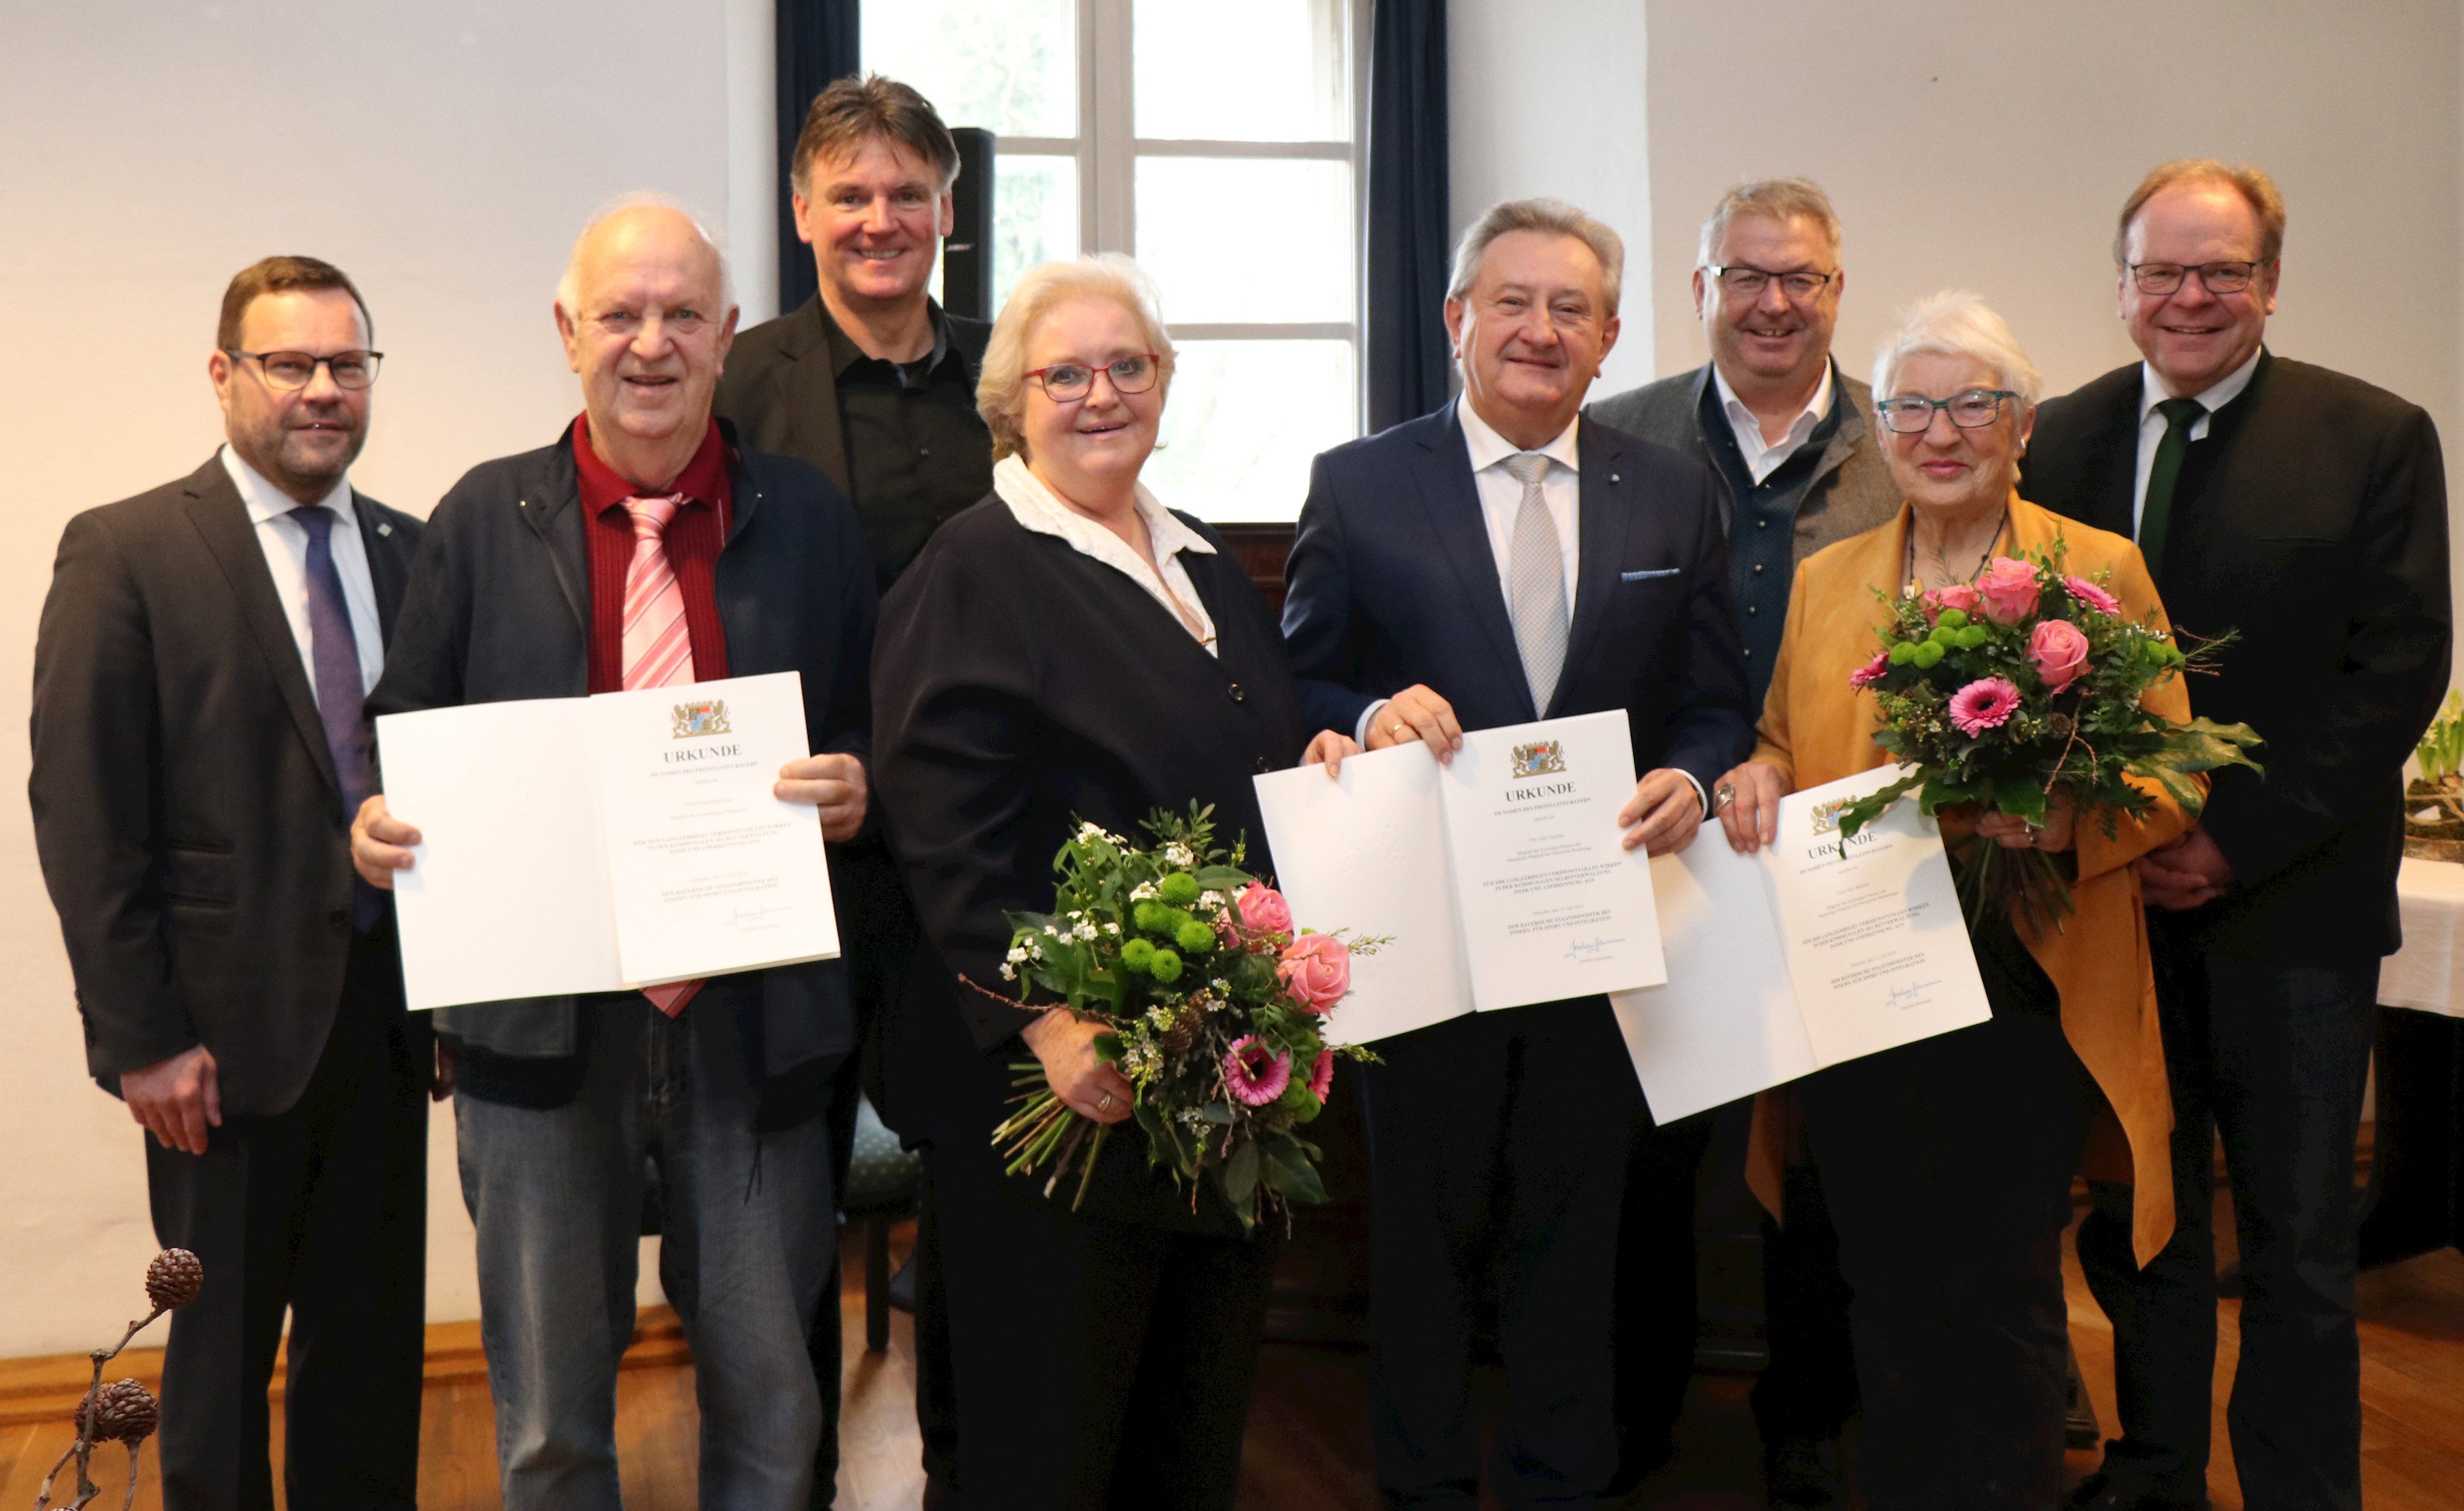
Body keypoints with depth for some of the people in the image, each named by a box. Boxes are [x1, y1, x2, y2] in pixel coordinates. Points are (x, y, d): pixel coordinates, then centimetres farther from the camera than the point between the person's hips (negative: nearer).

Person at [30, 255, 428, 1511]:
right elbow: (82, 815, -8)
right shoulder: (127, 553, -5)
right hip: (228, 1029, -4)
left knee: (375, 1350, 14)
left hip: (386, 1013, 4)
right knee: (222, 1358, 10)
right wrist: (140, 1038, -12)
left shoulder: (408, 552, 8)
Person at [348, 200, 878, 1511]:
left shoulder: (809, 518, 5)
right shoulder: (485, 517, 5)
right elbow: (405, 732, 8)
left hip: (753, 1021, 0)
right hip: (538, 1023, 0)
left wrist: (855, 791, -13)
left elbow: (871, 736, 9)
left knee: (770, 1400, 11)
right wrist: (378, 824, -12)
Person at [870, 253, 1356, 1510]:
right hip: (1063, 1083, -7)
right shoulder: (971, 571, -6)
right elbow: (945, 830, -16)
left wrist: (1322, 769, 2)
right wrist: (1044, 1018, -24)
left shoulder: (1209, 567, 17)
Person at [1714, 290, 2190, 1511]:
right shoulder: (1823, 579, 13)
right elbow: (1787, 749, 21)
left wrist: (2064, 819, -20)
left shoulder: (2103, 571, 3)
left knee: (2004, 1294, 1)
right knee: (1886, 1285, 10)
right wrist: (1757, 775, -2)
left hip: (2018, 989, -3)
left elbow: (2171, 777, 0)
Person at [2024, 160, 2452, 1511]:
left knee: (2297, 1241, 7)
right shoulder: (2060, 441, 7)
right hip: (2110, 896, 3)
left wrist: (2238, 840, -13)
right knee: (2132, 1218, 12)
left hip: (2289, 901, -2)